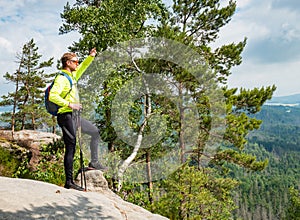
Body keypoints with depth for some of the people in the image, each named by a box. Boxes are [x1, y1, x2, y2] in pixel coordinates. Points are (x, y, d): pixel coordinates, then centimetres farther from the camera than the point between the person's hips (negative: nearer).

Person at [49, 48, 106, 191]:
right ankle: (69, 182, 0)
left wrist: (91, 57, 21)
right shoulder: (61, 78, -13)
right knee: (71, 148, -7)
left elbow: (82, 67, 33)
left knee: (95, 132, 16)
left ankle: (94, 162, 20)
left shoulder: (72, 76, 15)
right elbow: (53, 96, -26)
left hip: (75, 116, 10)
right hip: (66, 116, -10)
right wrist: (69, 104, -27)